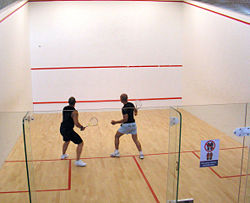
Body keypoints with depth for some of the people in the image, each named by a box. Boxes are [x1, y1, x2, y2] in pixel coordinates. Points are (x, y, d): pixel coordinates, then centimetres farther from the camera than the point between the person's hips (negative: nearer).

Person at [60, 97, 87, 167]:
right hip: (68, 130, -8)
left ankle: (63, 155, 53)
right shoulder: (74, 112, -17)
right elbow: (76, 124, -22)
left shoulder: (64, 109, 6)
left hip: (62, 129, 8)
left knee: (67, 141, 36)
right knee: (80, 143, -2)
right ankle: (78, 161, -7)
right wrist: (82, 127, -3)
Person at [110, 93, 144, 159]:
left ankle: (116, 152, 14)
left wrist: (116, 122, -19)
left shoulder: (124, 108, -19)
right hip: (133, 124, 6)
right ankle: (141, 153, 2)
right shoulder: (131, 104, 2)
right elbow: (135, 110, 22)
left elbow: (125, 119, -23)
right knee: (135, 140, 11)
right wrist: (135, 112, 46)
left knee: (116, 136, 13)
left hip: (126, 125, -6)